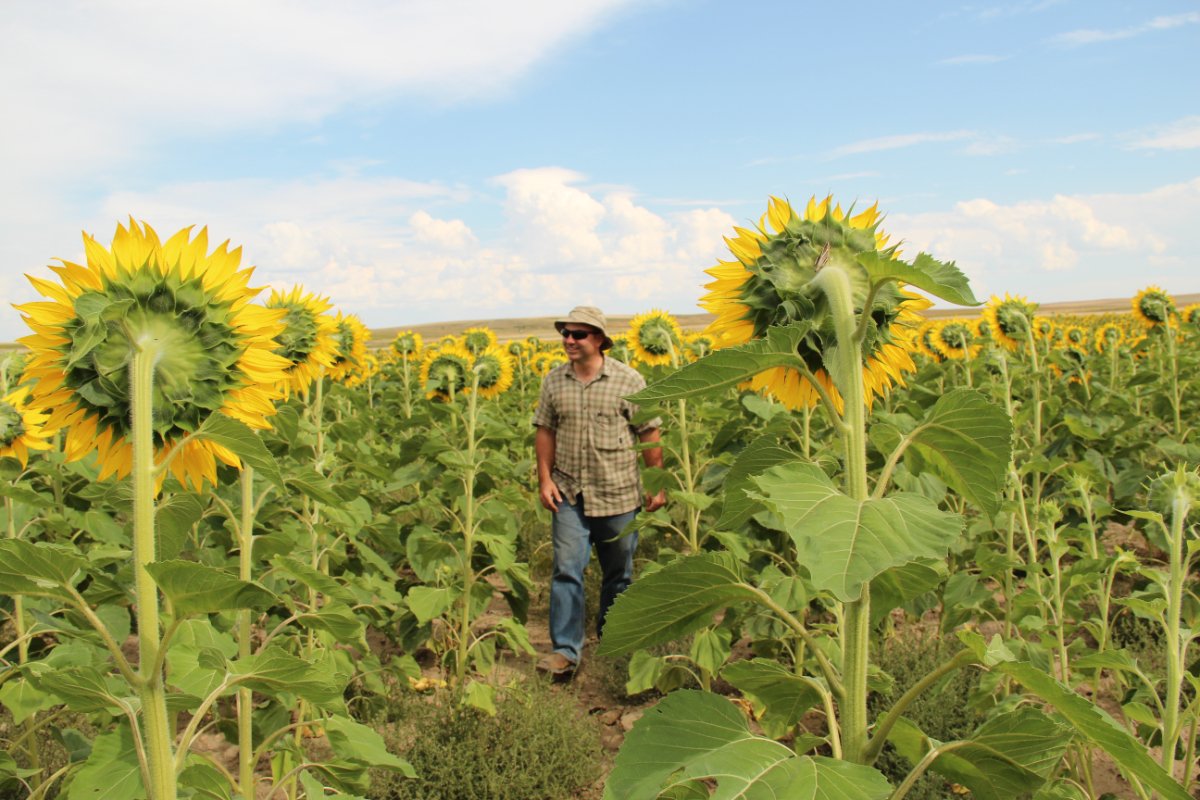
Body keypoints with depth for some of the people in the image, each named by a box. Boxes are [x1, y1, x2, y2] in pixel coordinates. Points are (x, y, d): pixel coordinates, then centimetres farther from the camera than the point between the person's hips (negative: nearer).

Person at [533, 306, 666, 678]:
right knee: (566, 570, -4)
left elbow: (649, 434, -2)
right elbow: (545, 431, 9)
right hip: (569, 494, 2)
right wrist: (545, 478, 0)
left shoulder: (629, 380, -6)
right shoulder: (554, 381, 3)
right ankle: (565, 650, 5)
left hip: (618, 494, -1)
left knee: (618, 575, 12)